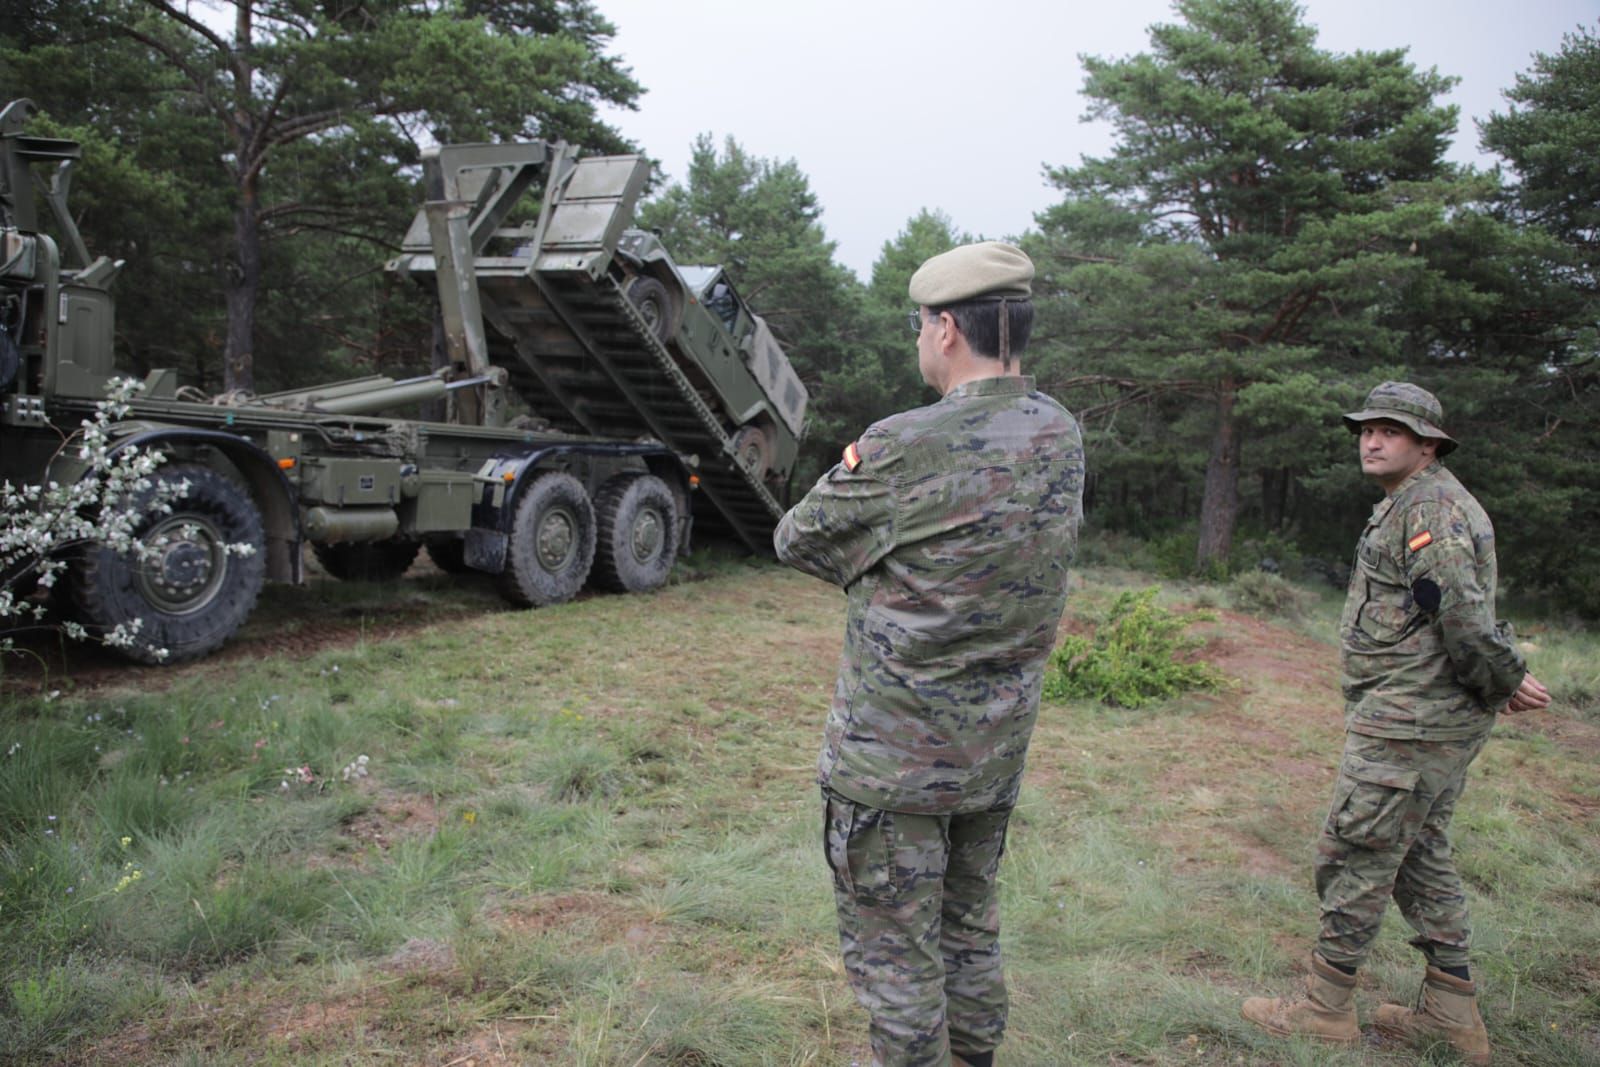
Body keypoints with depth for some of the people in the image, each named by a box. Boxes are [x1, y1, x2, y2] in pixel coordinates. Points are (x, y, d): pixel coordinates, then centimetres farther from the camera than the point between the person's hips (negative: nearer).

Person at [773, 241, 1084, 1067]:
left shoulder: (904, 450, -22)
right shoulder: (1060, 436, -1)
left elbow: (797, 542, -8)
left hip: (892, 755, -7)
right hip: (996, 749, 7)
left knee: (894, 952, 9)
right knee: (969, 926, 24)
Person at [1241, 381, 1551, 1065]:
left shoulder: (1428, 507, -17)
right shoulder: (1414, 506, 18)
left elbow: (1464, 616, -23)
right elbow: (1464, 619, 21)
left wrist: (1503, 682, -9)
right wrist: (1502, 684, 12)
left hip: (1407, 724, -11)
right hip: (1439, 723, 11)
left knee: (1353, 856, -2)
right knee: (1421, 858, 16)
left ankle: (1325, 1008, 10)